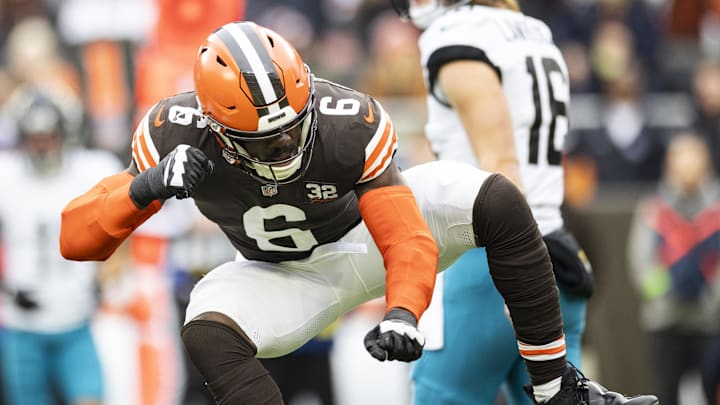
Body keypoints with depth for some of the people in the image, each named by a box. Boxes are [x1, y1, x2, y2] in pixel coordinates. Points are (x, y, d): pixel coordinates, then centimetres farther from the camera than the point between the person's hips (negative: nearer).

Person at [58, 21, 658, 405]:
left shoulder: (349, 123, -31)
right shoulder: (177, 135, -28)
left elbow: (409, 238, -33)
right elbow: (75, 240, -27)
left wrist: (403, 314, -54)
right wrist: (147, 187, -46)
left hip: (367, 229, 0)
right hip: (288, 277, 0)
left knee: (495, 202, -24)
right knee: (207, 335, -31)